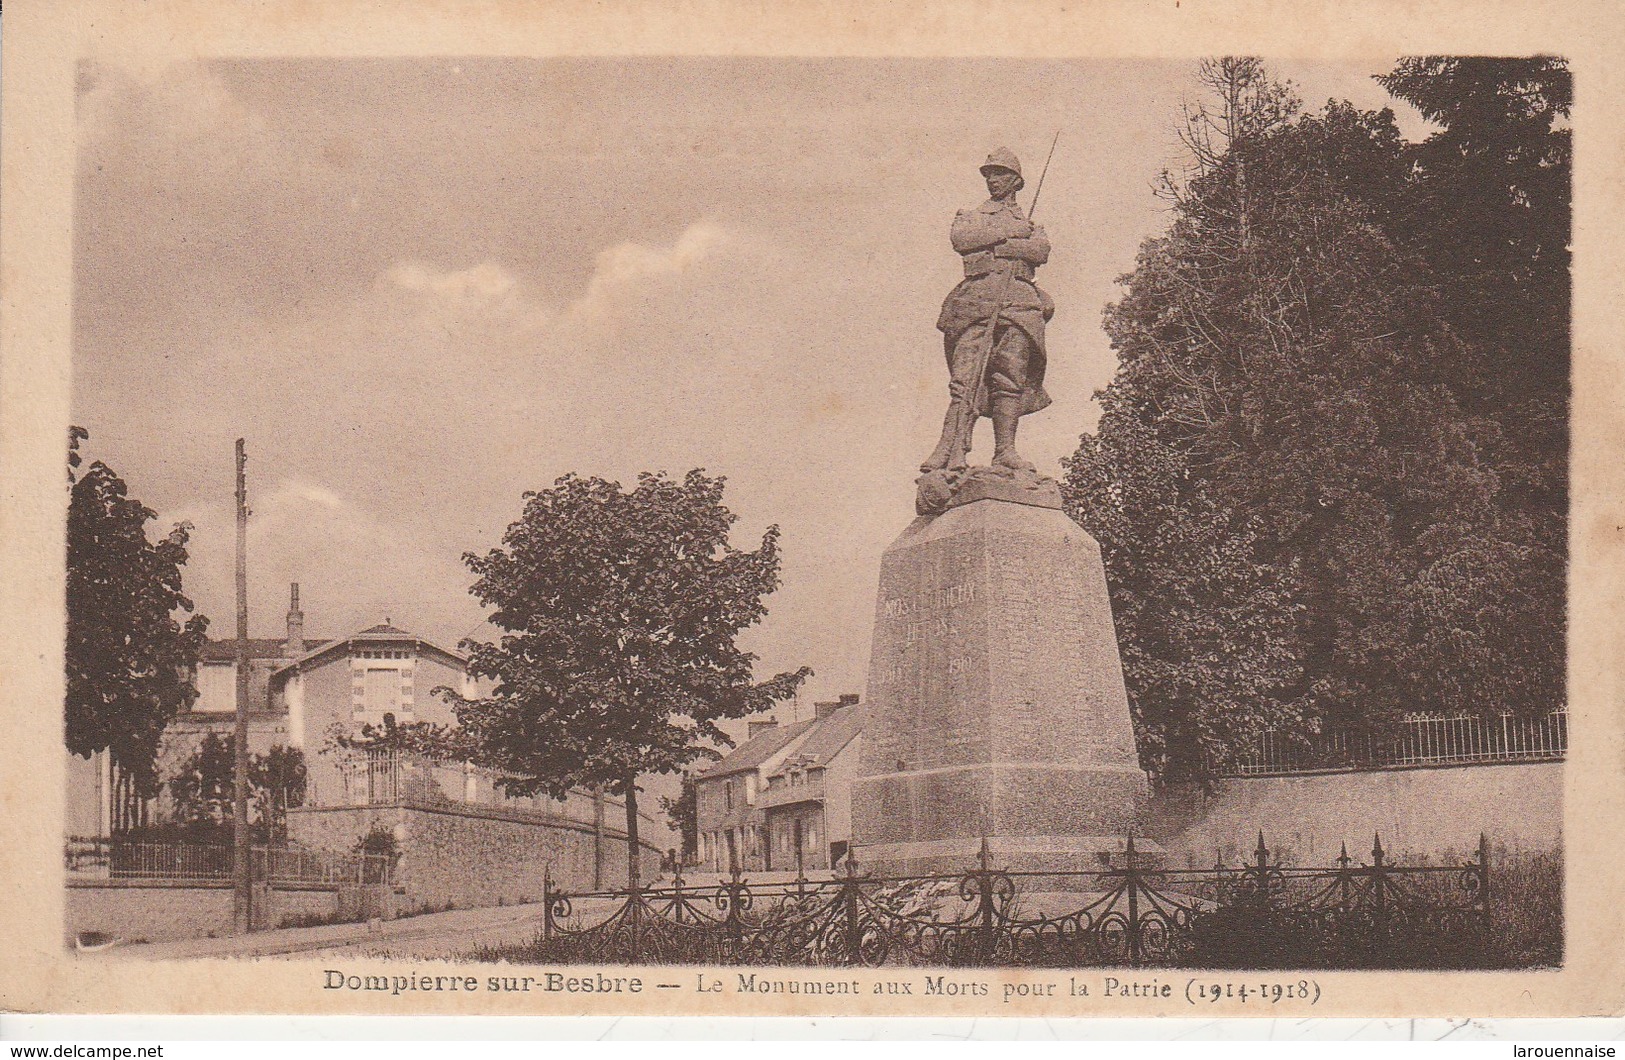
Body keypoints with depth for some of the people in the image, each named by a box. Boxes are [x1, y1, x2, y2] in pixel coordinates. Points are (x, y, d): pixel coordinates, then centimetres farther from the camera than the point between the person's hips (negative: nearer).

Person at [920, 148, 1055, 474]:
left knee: (1011, 376, -9)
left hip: (1019, 299, 1)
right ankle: (952, 450, -24)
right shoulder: (971, 215, 25)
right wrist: (1010, 233, 2)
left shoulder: (1030, 224, 27)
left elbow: (1041, 250, 4)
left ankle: (1005, 450, -13)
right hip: (976, 297, -1)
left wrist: (991, 246, -2)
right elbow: (959, 238, 2)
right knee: (966, 376, -14)